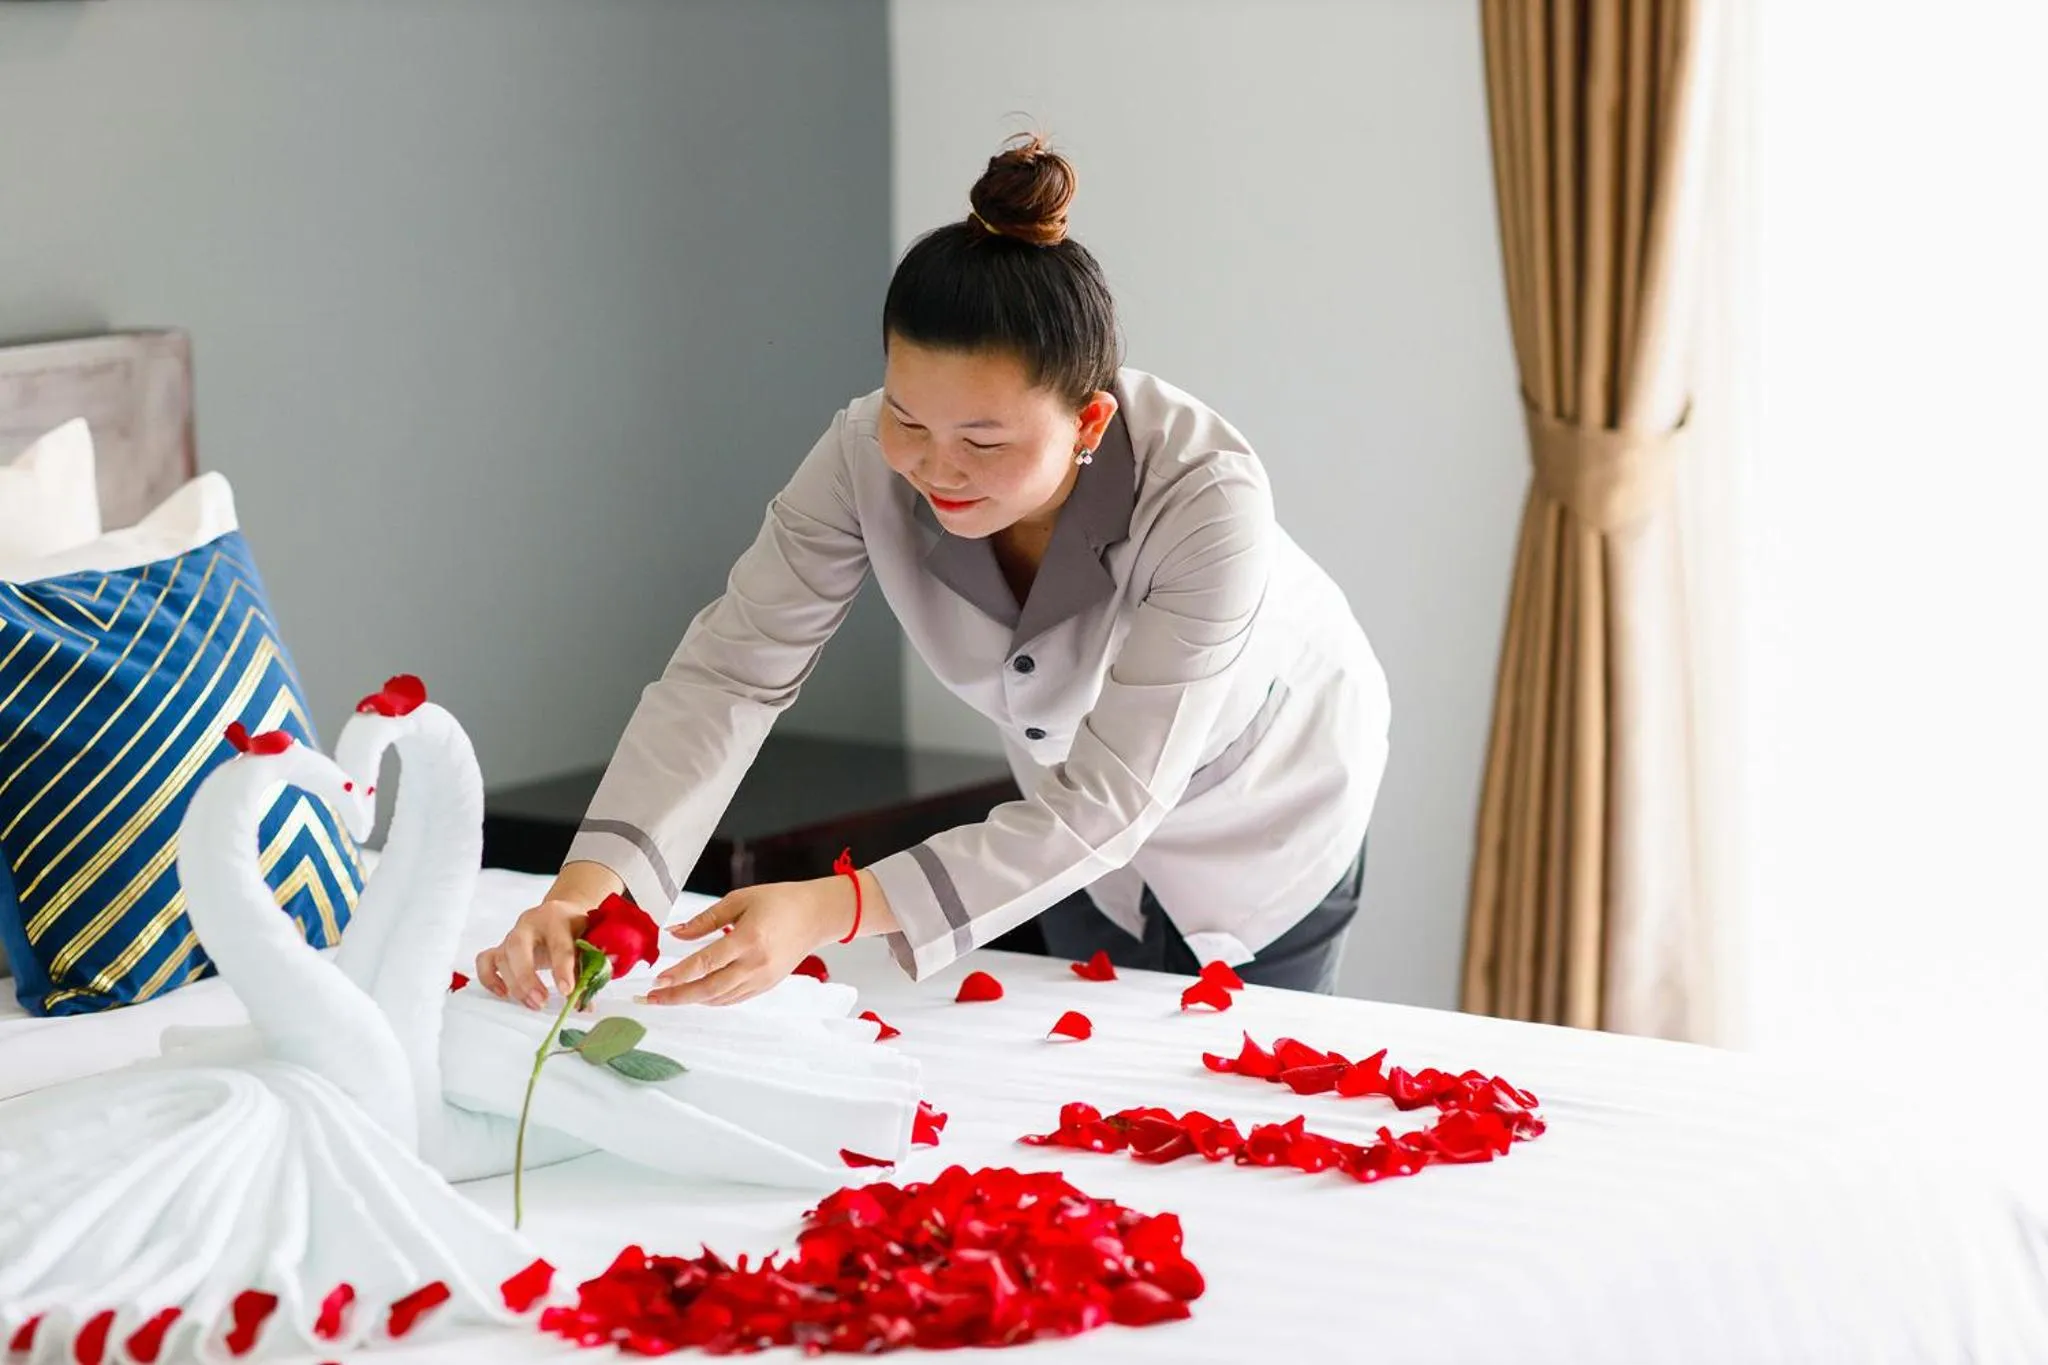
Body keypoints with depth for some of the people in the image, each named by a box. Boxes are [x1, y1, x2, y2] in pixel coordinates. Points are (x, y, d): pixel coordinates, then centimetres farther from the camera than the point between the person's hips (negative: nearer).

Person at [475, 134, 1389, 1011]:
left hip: (1264, 812, -3)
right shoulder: (869, 457, -30)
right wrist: (587, 884, -48)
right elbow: (731, 670, -31)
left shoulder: (1206, 500, -40)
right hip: (1082, 802, 3)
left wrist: (832, 910, -53)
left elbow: (1107, 803, -41)